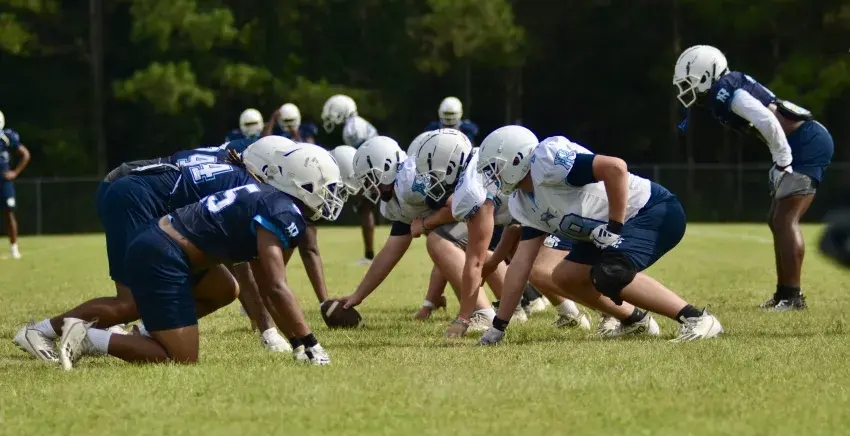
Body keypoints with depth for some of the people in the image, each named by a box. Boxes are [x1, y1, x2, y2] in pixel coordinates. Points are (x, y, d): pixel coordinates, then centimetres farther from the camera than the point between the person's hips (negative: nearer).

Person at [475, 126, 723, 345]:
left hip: (654, 212, -10)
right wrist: (498, 326, 11)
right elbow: (521, 262, 12)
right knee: (565, 277, 9)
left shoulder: (546, 161, -20)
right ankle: (634, 320, 21)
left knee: (609, 275, -29)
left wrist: (614, 228, -25)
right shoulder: (524, 203, 10)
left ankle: (696, 319, -22)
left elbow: (614, 167, -31)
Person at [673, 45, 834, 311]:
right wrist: (782, 160, 18)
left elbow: (767, 121, -27)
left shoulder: (724, 92, -16)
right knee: (778, 220, 14)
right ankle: (785, 292, 19)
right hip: (804, 144, 10)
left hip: (808, 143, -10)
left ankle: (793, 296, -12)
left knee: (785, 220, -11)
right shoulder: (730, 88, 14)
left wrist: (783, 161, -19)